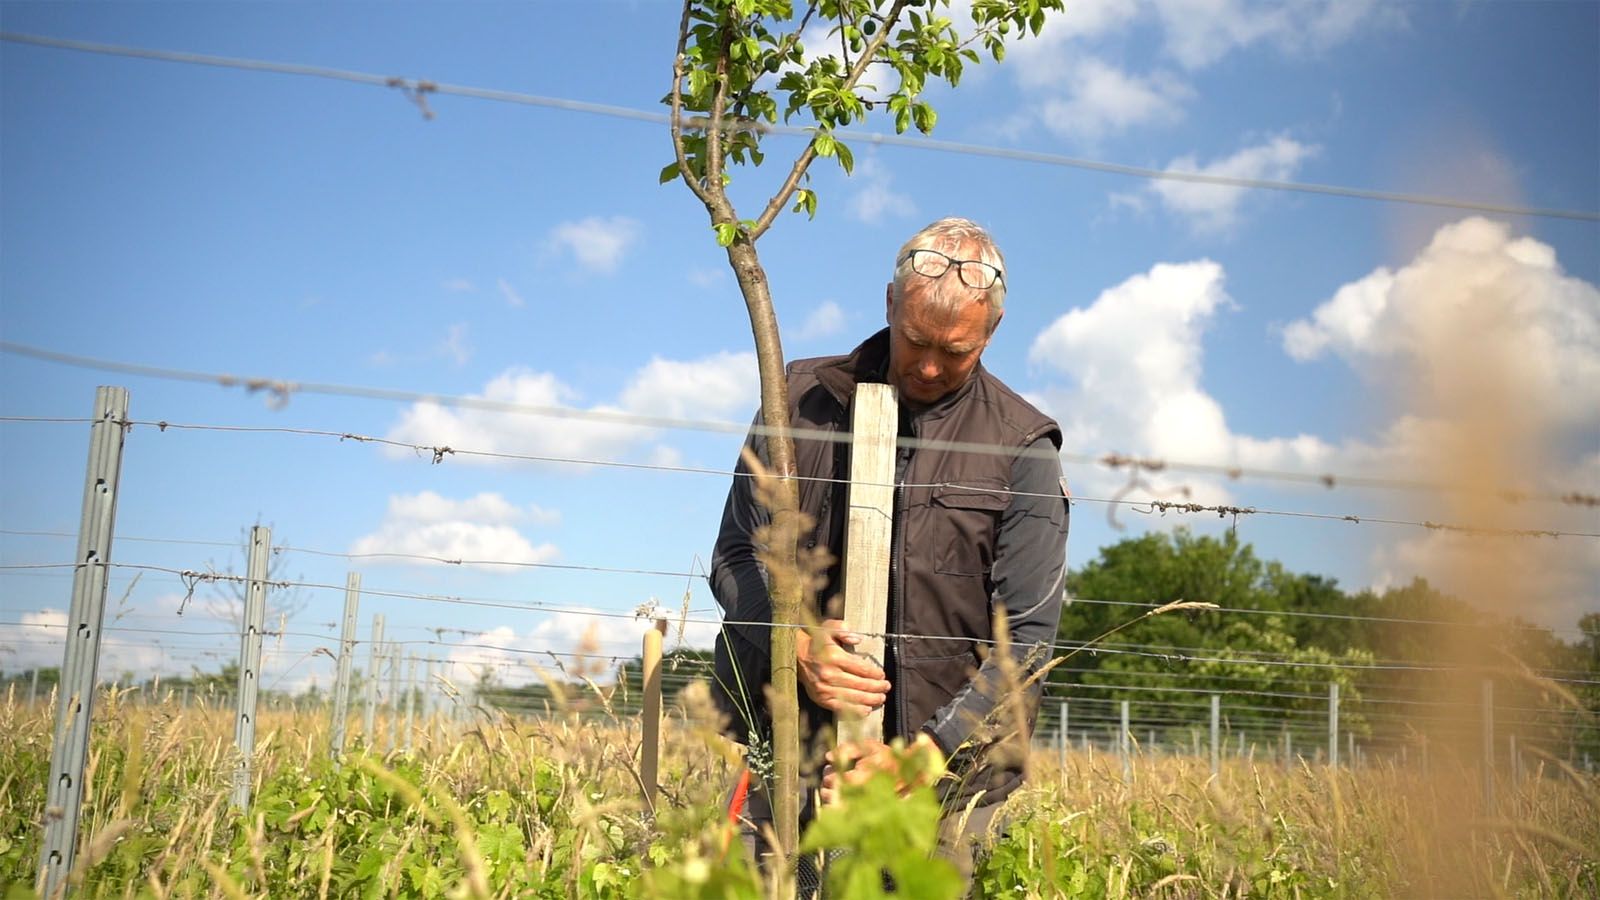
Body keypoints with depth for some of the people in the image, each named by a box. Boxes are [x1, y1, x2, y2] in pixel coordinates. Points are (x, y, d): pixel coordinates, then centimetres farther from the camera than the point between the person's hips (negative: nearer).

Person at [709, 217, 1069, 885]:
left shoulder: (1022, 448, -1)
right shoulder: (804, 399, 5)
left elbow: (1026, 640, -4)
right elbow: (735, 556, 9)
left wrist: (927, 753, -15)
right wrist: (795, 639, -12)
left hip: (945, 770, -1)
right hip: (791, 753, 1)